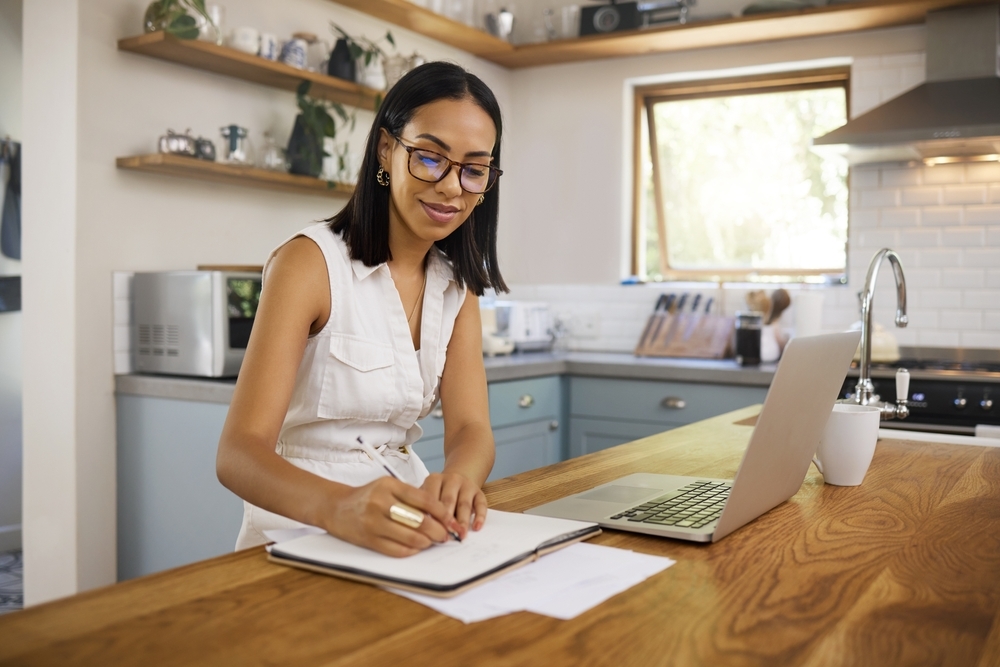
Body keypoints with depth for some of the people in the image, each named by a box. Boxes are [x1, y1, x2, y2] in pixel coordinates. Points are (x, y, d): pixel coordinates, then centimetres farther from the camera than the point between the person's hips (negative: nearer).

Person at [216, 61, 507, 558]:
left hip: (408, 526, 5)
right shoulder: (310, 261, -10)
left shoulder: (457, 287, 9)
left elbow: (471, 429, -4)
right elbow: (238, 453, -19)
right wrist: (340, 506, -39)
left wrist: (455, 481, -27)